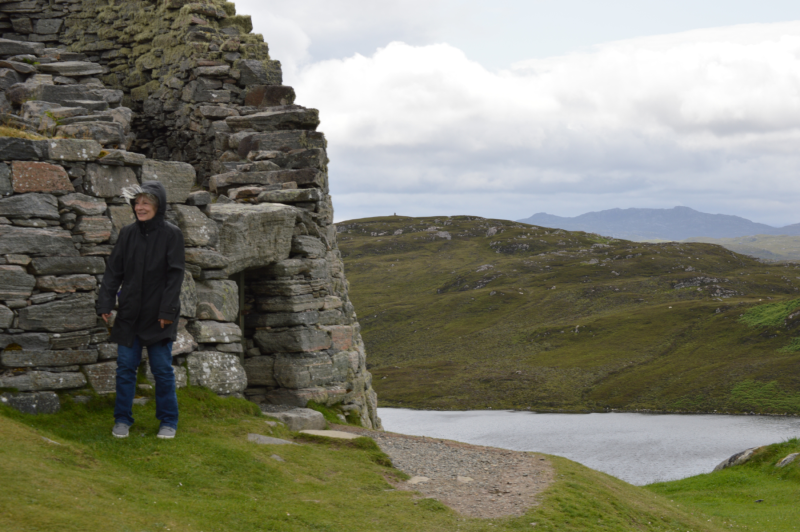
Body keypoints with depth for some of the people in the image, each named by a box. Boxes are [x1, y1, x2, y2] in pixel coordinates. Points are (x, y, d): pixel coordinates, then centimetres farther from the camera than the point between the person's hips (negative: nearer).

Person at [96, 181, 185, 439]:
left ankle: (168, 421, 16)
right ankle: (122, 419, 17)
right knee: (126, 366, 6)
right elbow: (113, 270, 4)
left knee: (162, 368, 3)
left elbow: (175, 275, -9)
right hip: (129, 314, 3)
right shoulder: (128, 233, 2)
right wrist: (105, 303, -5)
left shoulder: (171, 234, -7)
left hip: (158, 316, -3)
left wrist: (167, 310, -14)